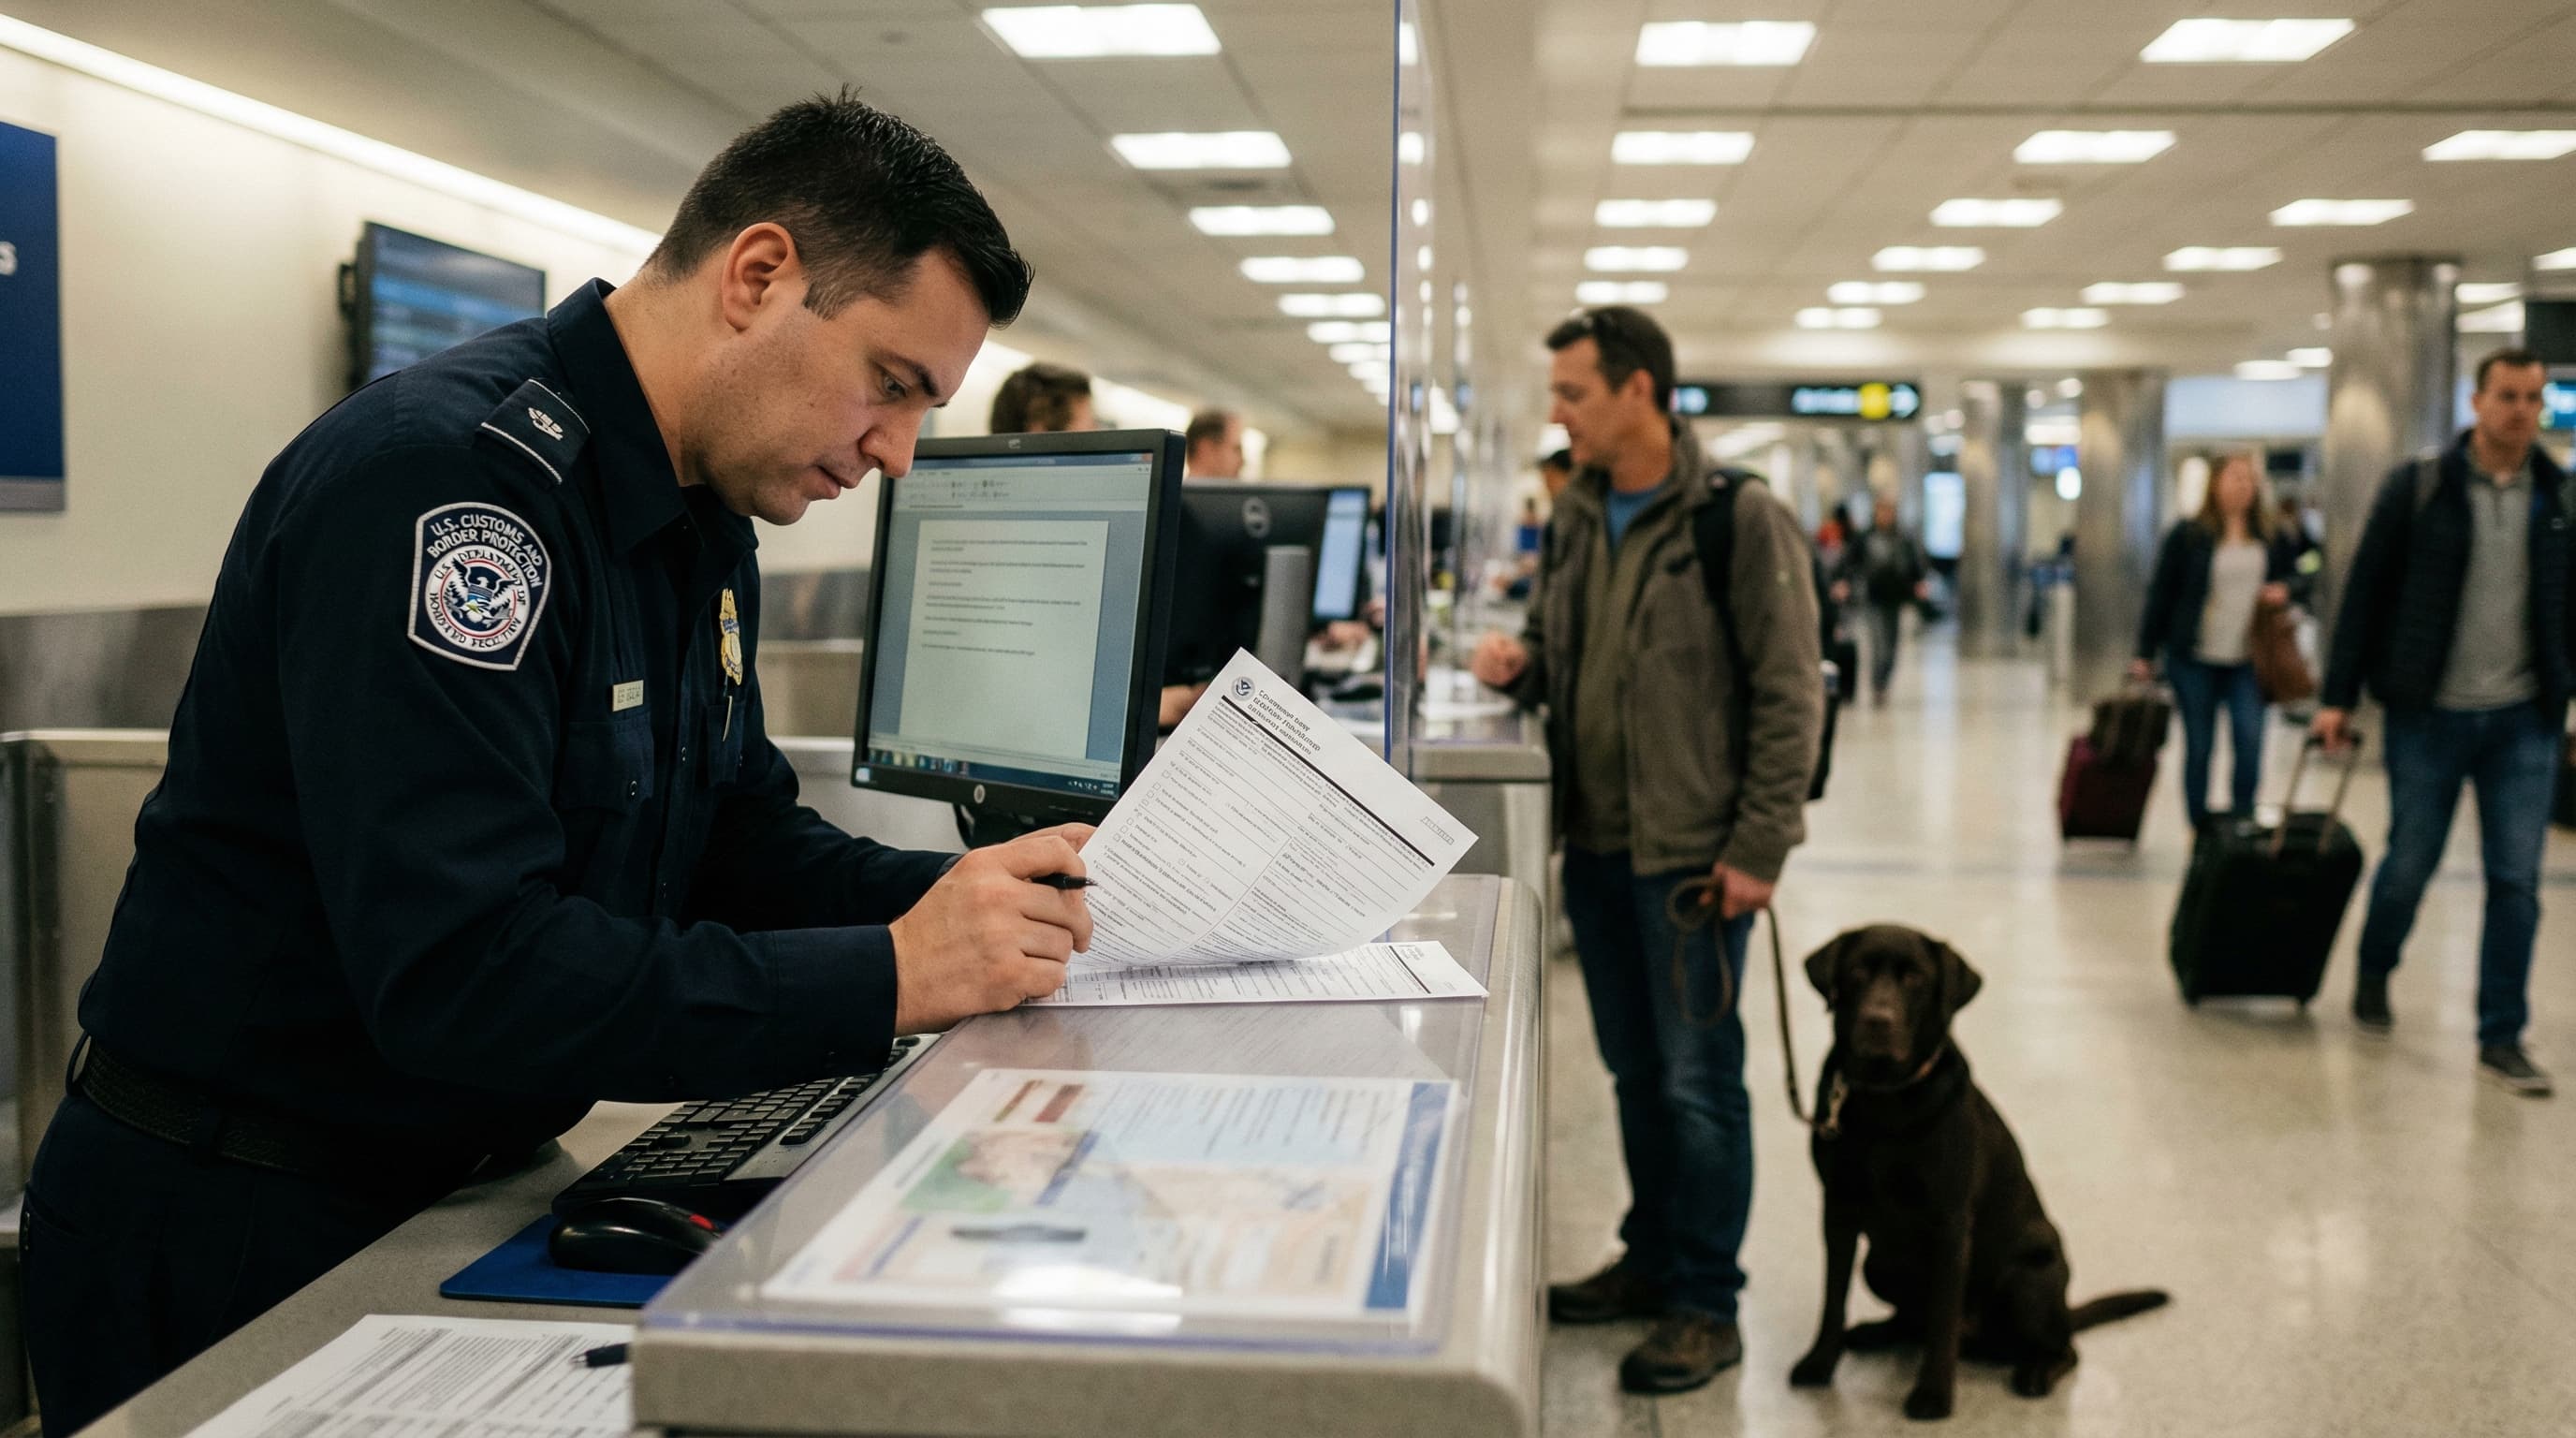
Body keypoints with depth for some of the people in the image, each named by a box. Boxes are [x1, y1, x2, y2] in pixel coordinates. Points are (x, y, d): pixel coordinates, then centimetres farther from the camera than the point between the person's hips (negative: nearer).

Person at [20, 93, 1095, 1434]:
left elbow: (740, 836, 9)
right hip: (234, 1224, -8)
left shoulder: (706, 530, 5)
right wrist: (887, 977, -30)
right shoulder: (438, 475, -26)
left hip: (459, 1187, 8)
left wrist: (954, 897, -9)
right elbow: (459, 967, -34)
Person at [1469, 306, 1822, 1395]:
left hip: (1691, 854, -7)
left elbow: (1789, 694, -12)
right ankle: (1650, 1262, 32)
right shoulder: (1576, 518, 10)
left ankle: (1706, 1305, 15)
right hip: (1595, 843, 7)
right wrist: (1522, 664, -2)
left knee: (1698, 1079, 2)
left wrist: (1758, 848, -15)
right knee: (1635, 1070, 17)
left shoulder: (1741, 519, -11)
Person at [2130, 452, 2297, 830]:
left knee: (2250, 740, -12)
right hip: (2195, 661, -2)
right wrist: (2145, 654, -2)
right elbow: (2161, 595, 0)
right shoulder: (2187, 536, -1)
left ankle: (2242, 823, 0)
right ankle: (2200, 828, 17)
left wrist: (2283, 592, -2)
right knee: (2199, 747, 6)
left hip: (2248, 662, 2)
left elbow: (2286, 578, 24)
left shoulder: (2271, 539, 9)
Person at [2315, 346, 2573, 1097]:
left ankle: (2501, 1037, 10)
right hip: (2429, 716, -2)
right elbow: (2365, 592, -2)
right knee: (2409, 864, 7)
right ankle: (2373, 973, 35)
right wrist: (2337, 696, -5)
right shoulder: (2418, 489, -3)